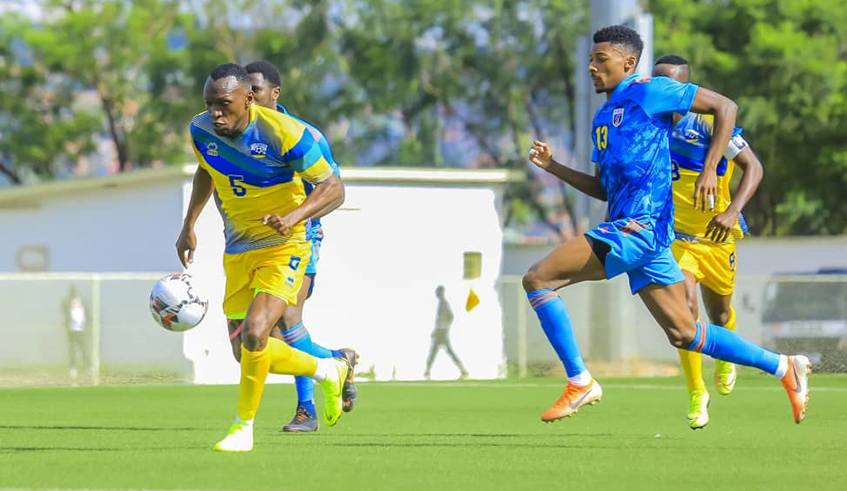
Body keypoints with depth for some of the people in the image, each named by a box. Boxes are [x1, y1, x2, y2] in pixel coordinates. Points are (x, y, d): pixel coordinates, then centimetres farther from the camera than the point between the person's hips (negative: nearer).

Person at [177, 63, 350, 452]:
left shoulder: (284, 133, -23)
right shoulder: (201, 130, -6)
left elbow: (333, 188, -18)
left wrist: (294, 216, -34)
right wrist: (189, 226, 16)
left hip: (283, 247, -6)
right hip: (237, 251, 6)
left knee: (254, 335, -24)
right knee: (248, 354, 7)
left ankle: (243, 428, -4)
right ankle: (327, 371, 33)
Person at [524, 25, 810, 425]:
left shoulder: (648, 92, -3)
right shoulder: (602, 118, 23)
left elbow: (725, 107, -3)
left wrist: (709, 171, -10)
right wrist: (552, 167, 16)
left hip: (640, 227, -9)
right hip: (628, 231, 9)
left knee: (538, 279, -14)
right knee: (684, 334, 10)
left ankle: (580, 382, -10)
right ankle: (784, 367, 16)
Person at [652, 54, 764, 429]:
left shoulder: (709, 122, -17)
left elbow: (753, 167, -18)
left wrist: (733, 211, -30)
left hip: (716, 236, -1)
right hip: (673, 236, 1)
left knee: (720, 315, 16)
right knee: (685, 304, -22)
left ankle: (725, 359, 53)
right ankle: (696, 394, -11)